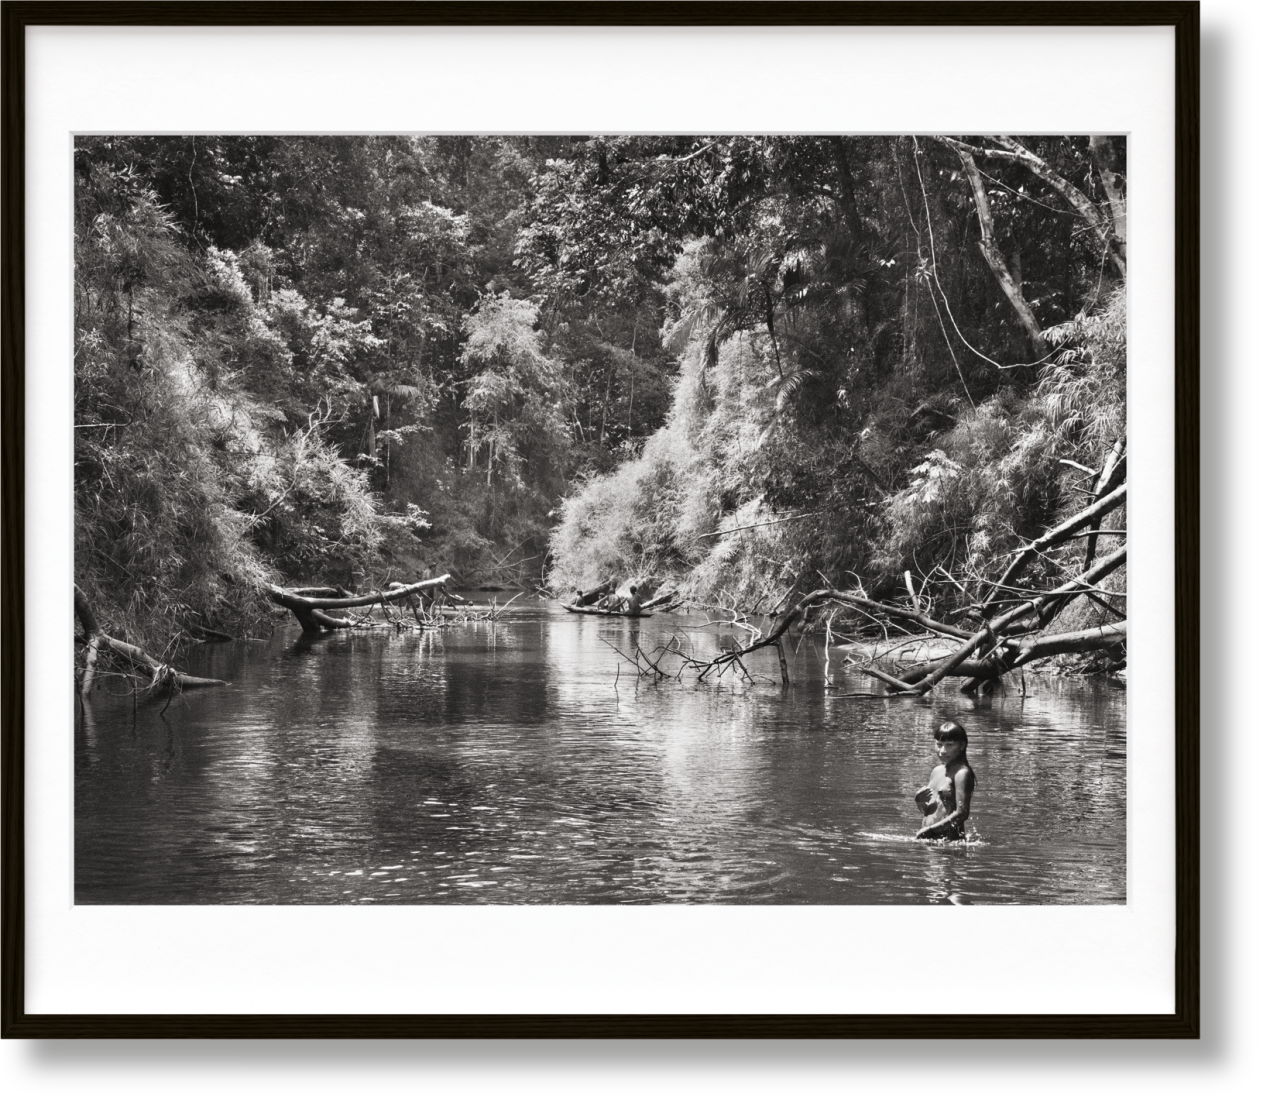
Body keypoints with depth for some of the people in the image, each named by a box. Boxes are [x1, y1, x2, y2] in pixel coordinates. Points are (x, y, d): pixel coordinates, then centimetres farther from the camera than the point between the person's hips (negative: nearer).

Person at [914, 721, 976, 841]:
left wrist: (929, 830, -15)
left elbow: (961, 814, -17)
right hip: (928, 837, 7)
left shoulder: (961, 773, -9)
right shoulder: (937, 771, 14)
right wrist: (920, 801, 0)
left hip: (949, 839, -7)